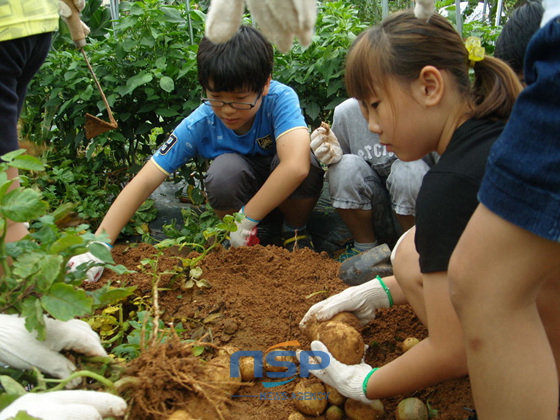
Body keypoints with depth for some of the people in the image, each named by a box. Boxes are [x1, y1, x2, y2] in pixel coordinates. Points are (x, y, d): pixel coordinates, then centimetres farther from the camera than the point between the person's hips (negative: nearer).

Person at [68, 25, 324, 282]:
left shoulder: (280, 99, -30)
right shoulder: (199, 125, -23)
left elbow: (296, 166, -45)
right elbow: (144, 182, -24)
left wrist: (246, 220, -37)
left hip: (286, 191, -1)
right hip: (244, 188, 1)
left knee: (306, 164, -35)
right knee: (225, 168, -33)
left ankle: (295, 230, -3)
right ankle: (239, 241, -4)